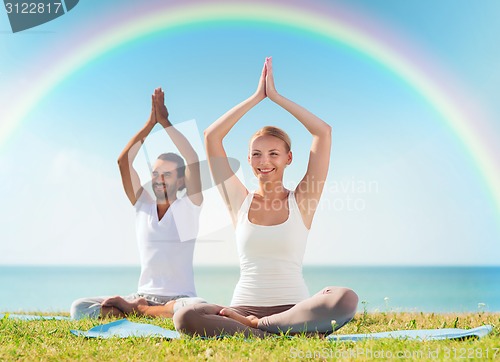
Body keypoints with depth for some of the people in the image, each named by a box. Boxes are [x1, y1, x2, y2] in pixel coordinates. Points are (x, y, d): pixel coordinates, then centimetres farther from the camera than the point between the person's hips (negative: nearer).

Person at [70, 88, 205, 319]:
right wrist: (150, 123, -3)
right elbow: (123, 161, 0)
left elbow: (193, 159, -13)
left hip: (178, 298, -2)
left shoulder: (188, 208, 0)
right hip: (144, 295, 2)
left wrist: (165, 122, -8)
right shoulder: (143, 206, 9)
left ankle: (135, 309, -18)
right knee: (79, 308, -17)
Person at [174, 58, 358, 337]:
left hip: (294, 308, 0)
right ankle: (287, 334, -26)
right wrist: (256, 97, 9)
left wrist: (276, 96, 5)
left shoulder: (300, 201, 7)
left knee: (346, 299, -33)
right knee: (186, 318, -30)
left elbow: (324, 132, 0)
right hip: (244, 307, 1)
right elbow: (211, 137, 6)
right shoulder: (240, 202, 10)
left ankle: (252, 325, -21)